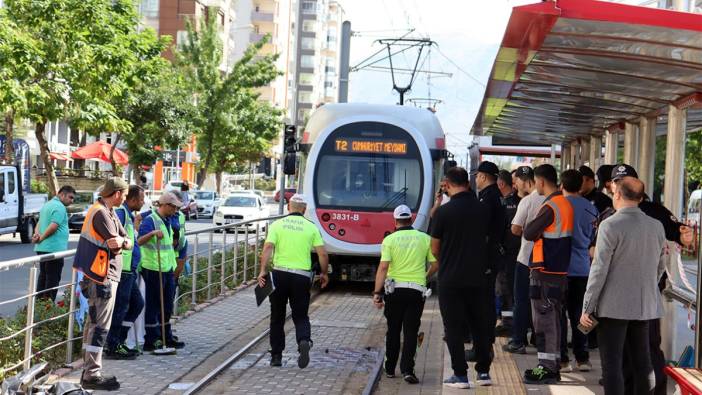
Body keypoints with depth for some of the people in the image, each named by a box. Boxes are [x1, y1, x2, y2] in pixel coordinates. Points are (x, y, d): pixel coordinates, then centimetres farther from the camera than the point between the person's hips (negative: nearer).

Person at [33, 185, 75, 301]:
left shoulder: (47, 205, 18)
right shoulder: (60, 207, -14)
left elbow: (39, 223, 17)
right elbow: (53, 226, -23)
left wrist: (37, 234, -2)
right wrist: (41, 238, -11)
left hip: (42, 248, 9)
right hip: (54, 248, -9)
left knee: (43, 276, 15)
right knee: (53, 278, -4)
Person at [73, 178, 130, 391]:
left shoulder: (108, 212, 16)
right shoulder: (101, 213, -16)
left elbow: (128, 243, 10)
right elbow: (115, 243, -20)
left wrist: (122, 241, -11)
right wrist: (122, 242, 0)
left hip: (101, 275, 11)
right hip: (102, 277, -11)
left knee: (93, 323, 15)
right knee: (100, 326, -8)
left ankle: (89, 370, 23)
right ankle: (92, 375, -7)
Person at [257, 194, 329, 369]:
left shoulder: (277, 225, 3)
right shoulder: (311, 227, 5)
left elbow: (268, 247, -11)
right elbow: (323, 254, 1)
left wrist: (263, 271, -16)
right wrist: (324, 274, 15)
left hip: (279, 274, 0)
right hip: (302, 277, 0)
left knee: (277, 318, 14)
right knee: (301, 316, 9)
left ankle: (276, 356, 16)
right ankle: (304, 341, -21)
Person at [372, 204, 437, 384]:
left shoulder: (390, 239, -4)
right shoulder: (425, 238, 1)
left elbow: (383, 267, -12)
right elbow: (435, 264, 4)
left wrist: (377, 292, -10)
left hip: (394, 289, 0)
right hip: (417, 290, 0)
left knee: (393, 331, 14)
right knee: (411, 332, 2)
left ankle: (390, 369, 22)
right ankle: (407, 369, -11)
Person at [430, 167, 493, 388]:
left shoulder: (444, 212, -12)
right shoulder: (482, 210, 1)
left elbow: (435, 249, -3)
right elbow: (486, 241, 11)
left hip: (451, 278, -4)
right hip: (478, 277, 4)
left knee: (454, 329, 3)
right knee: (480, 326, 14)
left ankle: (460, 375, 4)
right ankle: (484, 372, 18)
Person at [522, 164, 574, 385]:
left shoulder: (550, 207, -17)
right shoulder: (565, 204, 12)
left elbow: (529, 233, -16)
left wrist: (532, 227, 2)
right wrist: (541, 232, 8)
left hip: (546, 271, -9)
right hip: (560, 269, 9)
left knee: (545, 320, -4)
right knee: (552, 319, 14)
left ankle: (547, 369, -1)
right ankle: (551, 366, 21)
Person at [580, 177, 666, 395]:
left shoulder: (610, 226, -13)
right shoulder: (657, 226, 4)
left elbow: (599, 269, -15)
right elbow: (660, 267, 13)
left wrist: (587, 308, -9)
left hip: (614, 306, -6)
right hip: (645, 305, 6)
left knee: (612, 364, 0)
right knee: (642, 363, 13)